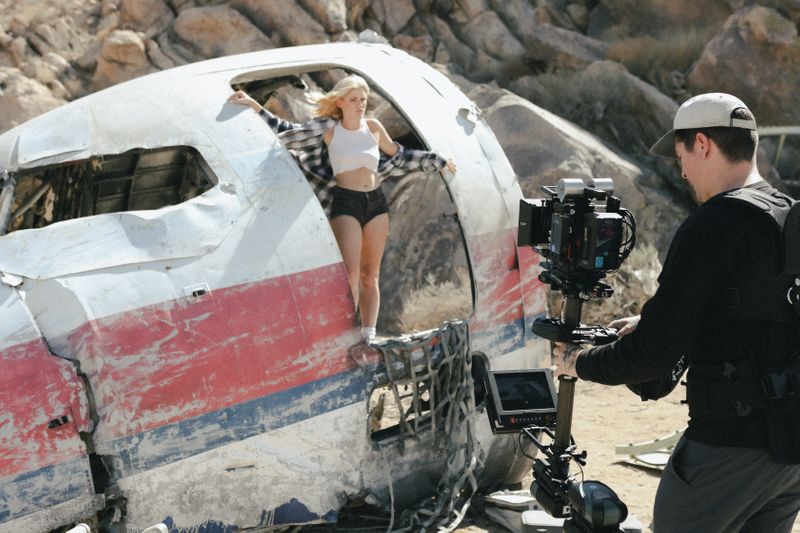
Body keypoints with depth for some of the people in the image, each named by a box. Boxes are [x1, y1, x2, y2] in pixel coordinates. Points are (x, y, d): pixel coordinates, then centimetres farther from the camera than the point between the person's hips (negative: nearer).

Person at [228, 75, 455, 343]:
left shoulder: (373, 127, 8)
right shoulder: (329, 128, -1)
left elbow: (398, 154, 23)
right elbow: (287, 131, 2)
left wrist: (436, 160, 29)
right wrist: (254, 105, -3)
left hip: (376, 202, 4)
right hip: (345, 203, -4)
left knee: (370, 276, 6)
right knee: (350, 273, -17)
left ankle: (369, 337, 9)